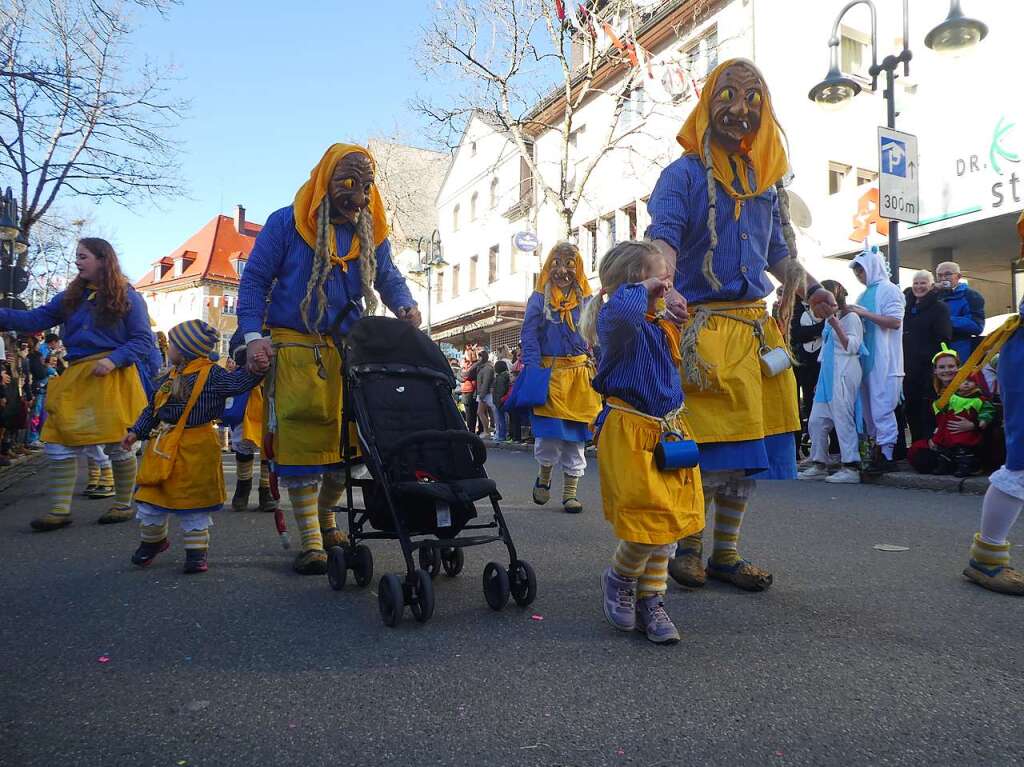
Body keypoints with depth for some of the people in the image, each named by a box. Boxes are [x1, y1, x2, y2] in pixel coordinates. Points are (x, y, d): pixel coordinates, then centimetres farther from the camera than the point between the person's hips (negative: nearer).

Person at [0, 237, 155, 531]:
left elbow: (144, 341, -5)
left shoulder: (127, 297, -2)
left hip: (112, 377, -6)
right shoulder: (71, 297, 13)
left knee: (117, 444, 1)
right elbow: (34, 319, 7)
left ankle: (124, 504, 18)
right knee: (59, 444, 3)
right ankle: (60, 510, 12)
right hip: (76, 378, 6)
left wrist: (114, 359, -18)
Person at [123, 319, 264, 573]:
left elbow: (238, 382, -22)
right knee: (150, 496, 14)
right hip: (162, 446, 7)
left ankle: (196, 550, 16)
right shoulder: (170, 376, 11)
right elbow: (152, 408, 19)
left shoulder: (211, 374, -10)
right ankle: (152, 540, 37)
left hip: (195, 450, -7)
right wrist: (136, 432, 15)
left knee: (194, 502, 2)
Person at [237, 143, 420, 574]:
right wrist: (253, 336, -11)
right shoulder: (286, 223, 1)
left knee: (348, 442, 6)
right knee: (301, 442, -7)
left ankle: (325, 520, 29)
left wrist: (405, 306, -8)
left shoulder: (371, 233, 12)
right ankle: (311, 542, 2)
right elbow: (254, 280, 1)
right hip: (295, 350, -4)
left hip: (351, 352, 4)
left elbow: (388, 278, 15)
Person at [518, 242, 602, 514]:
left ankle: (570, 492, 14)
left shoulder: (586, 301, 11)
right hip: (548, 372, -2)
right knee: (549, 432, -8)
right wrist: (533, 374, -12)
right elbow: (529, 339, -1)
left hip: (579, 374, 3)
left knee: (575, 435, 4)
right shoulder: (538, 299, 5)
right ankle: (544, 475, 23)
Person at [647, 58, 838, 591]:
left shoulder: (766, 179, 20)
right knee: (708, 448, -5)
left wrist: (811, 289, 8)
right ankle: (689, 549, 15)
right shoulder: (684, 174, 1)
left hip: (758, 325, 6)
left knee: (746, 448, 7)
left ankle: (726, 554, 20)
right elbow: (663, 238, -15)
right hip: (704, 325, -6)